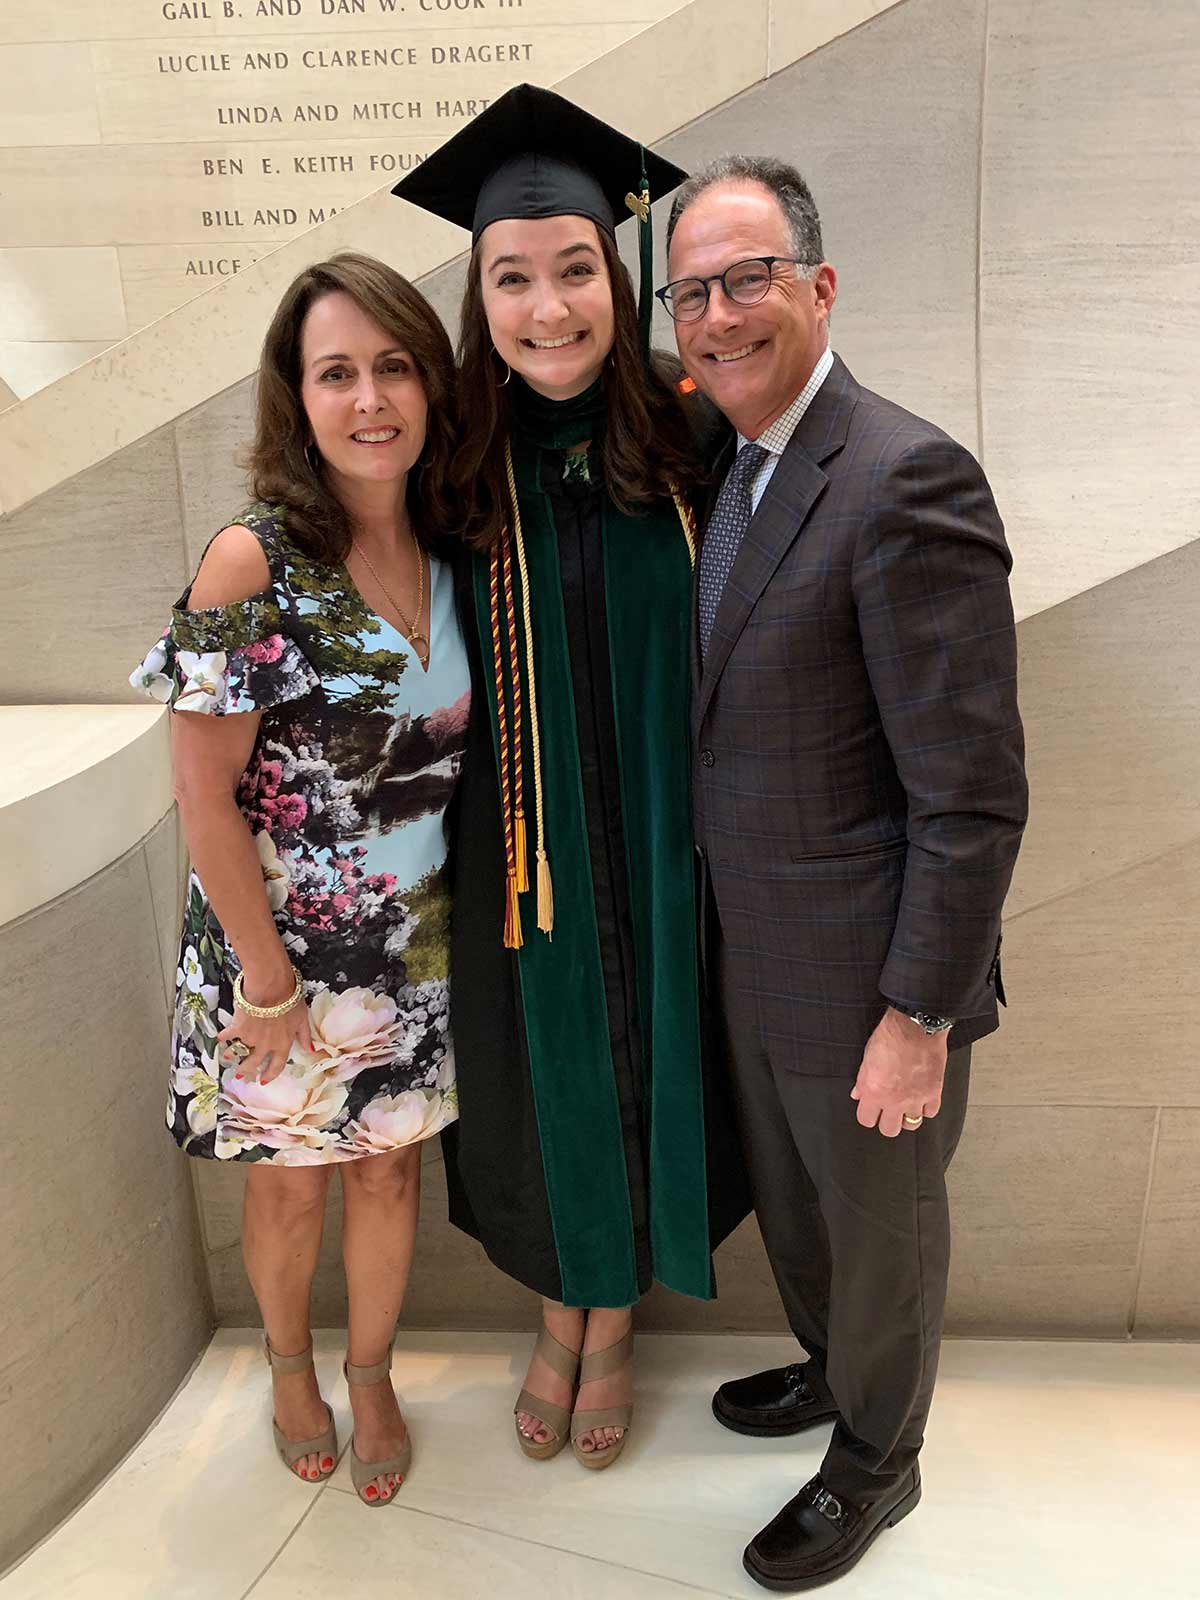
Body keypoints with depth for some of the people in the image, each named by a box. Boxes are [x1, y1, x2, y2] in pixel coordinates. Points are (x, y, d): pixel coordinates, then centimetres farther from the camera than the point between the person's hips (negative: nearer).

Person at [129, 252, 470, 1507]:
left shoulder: (445, 553, -3)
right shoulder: (253, 561, -20)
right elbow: (205, 796, -18)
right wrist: (270, 981, -13)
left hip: (413, 953, 4)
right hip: (280, 947, -4)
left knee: (390, 1168, 19)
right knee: (289, 1185, 18)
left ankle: (371, 1377, 46)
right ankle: (290, 1366, 49)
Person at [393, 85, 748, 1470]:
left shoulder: (680, 445, -7)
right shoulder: (463, 473, -7)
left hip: (658, 853, 1)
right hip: (524, 860, 0)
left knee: (646, 1076, 16)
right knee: (549, 1093, 17)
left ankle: (616, 1323, 43)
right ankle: (560, 1317, 45)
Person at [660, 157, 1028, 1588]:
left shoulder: (906, 480, -23)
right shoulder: (727, 470, 5)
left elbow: (973, 795, -23)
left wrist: (918, 1015, -20)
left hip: (864, 972, -8)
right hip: (754, 957, 8)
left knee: (879, 1226, 17)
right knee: (788, 1201, 28)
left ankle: (874, 1463, 44)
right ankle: (829, 1365, 56)